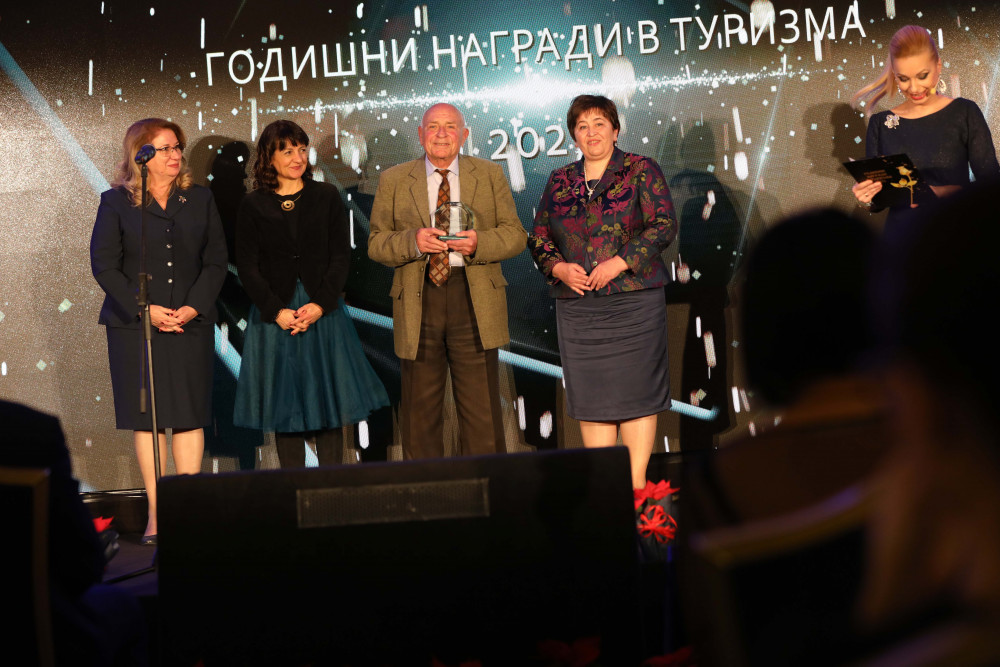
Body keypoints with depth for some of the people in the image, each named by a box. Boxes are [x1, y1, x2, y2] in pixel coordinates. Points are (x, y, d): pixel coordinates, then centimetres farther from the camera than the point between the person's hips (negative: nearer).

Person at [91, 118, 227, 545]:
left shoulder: (200, 199, 9)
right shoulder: (115, 202, 2)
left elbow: (216, 261, 6)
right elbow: (104, 265, -2)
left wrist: (193, 307, -9)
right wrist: (144, 309, -12)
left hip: (191, 322, 2)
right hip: (134, 325, -1)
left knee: (190, 414, -1)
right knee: (146, 416, 1)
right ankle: (156, 514, 7)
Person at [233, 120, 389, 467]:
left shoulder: (326, 197, 7)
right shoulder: (253, 205, 4)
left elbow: (341, 256, 1)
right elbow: (247, 267, 1)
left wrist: (320, 305, -11)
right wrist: (277, 311, -11)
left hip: (323, 311, 1)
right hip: (275, 314, -1)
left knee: (330, 400, 2)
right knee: (285, 403, 3)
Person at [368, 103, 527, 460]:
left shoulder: (490, 175, 11)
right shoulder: (393, 181, 10)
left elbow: (515, 235, 7)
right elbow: (376, 243, 7)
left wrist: (478, 243, -13)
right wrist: (413, 241, -13)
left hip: (474, 300, 0)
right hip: (418, 301, 1)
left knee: (482, 410, 1)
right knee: (419, 413, 6)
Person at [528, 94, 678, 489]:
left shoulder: (641, 171, 3)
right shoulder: (559, 182, 14)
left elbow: (664, 226, -5)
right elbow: (538, 238, 15)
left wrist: (619, 262, -15)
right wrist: (559, 268, -5)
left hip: (634, 300, -3)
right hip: (577, 305, 3)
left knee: (636, 390, -3)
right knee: (590, 395, 3)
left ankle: (637, 484, 5)